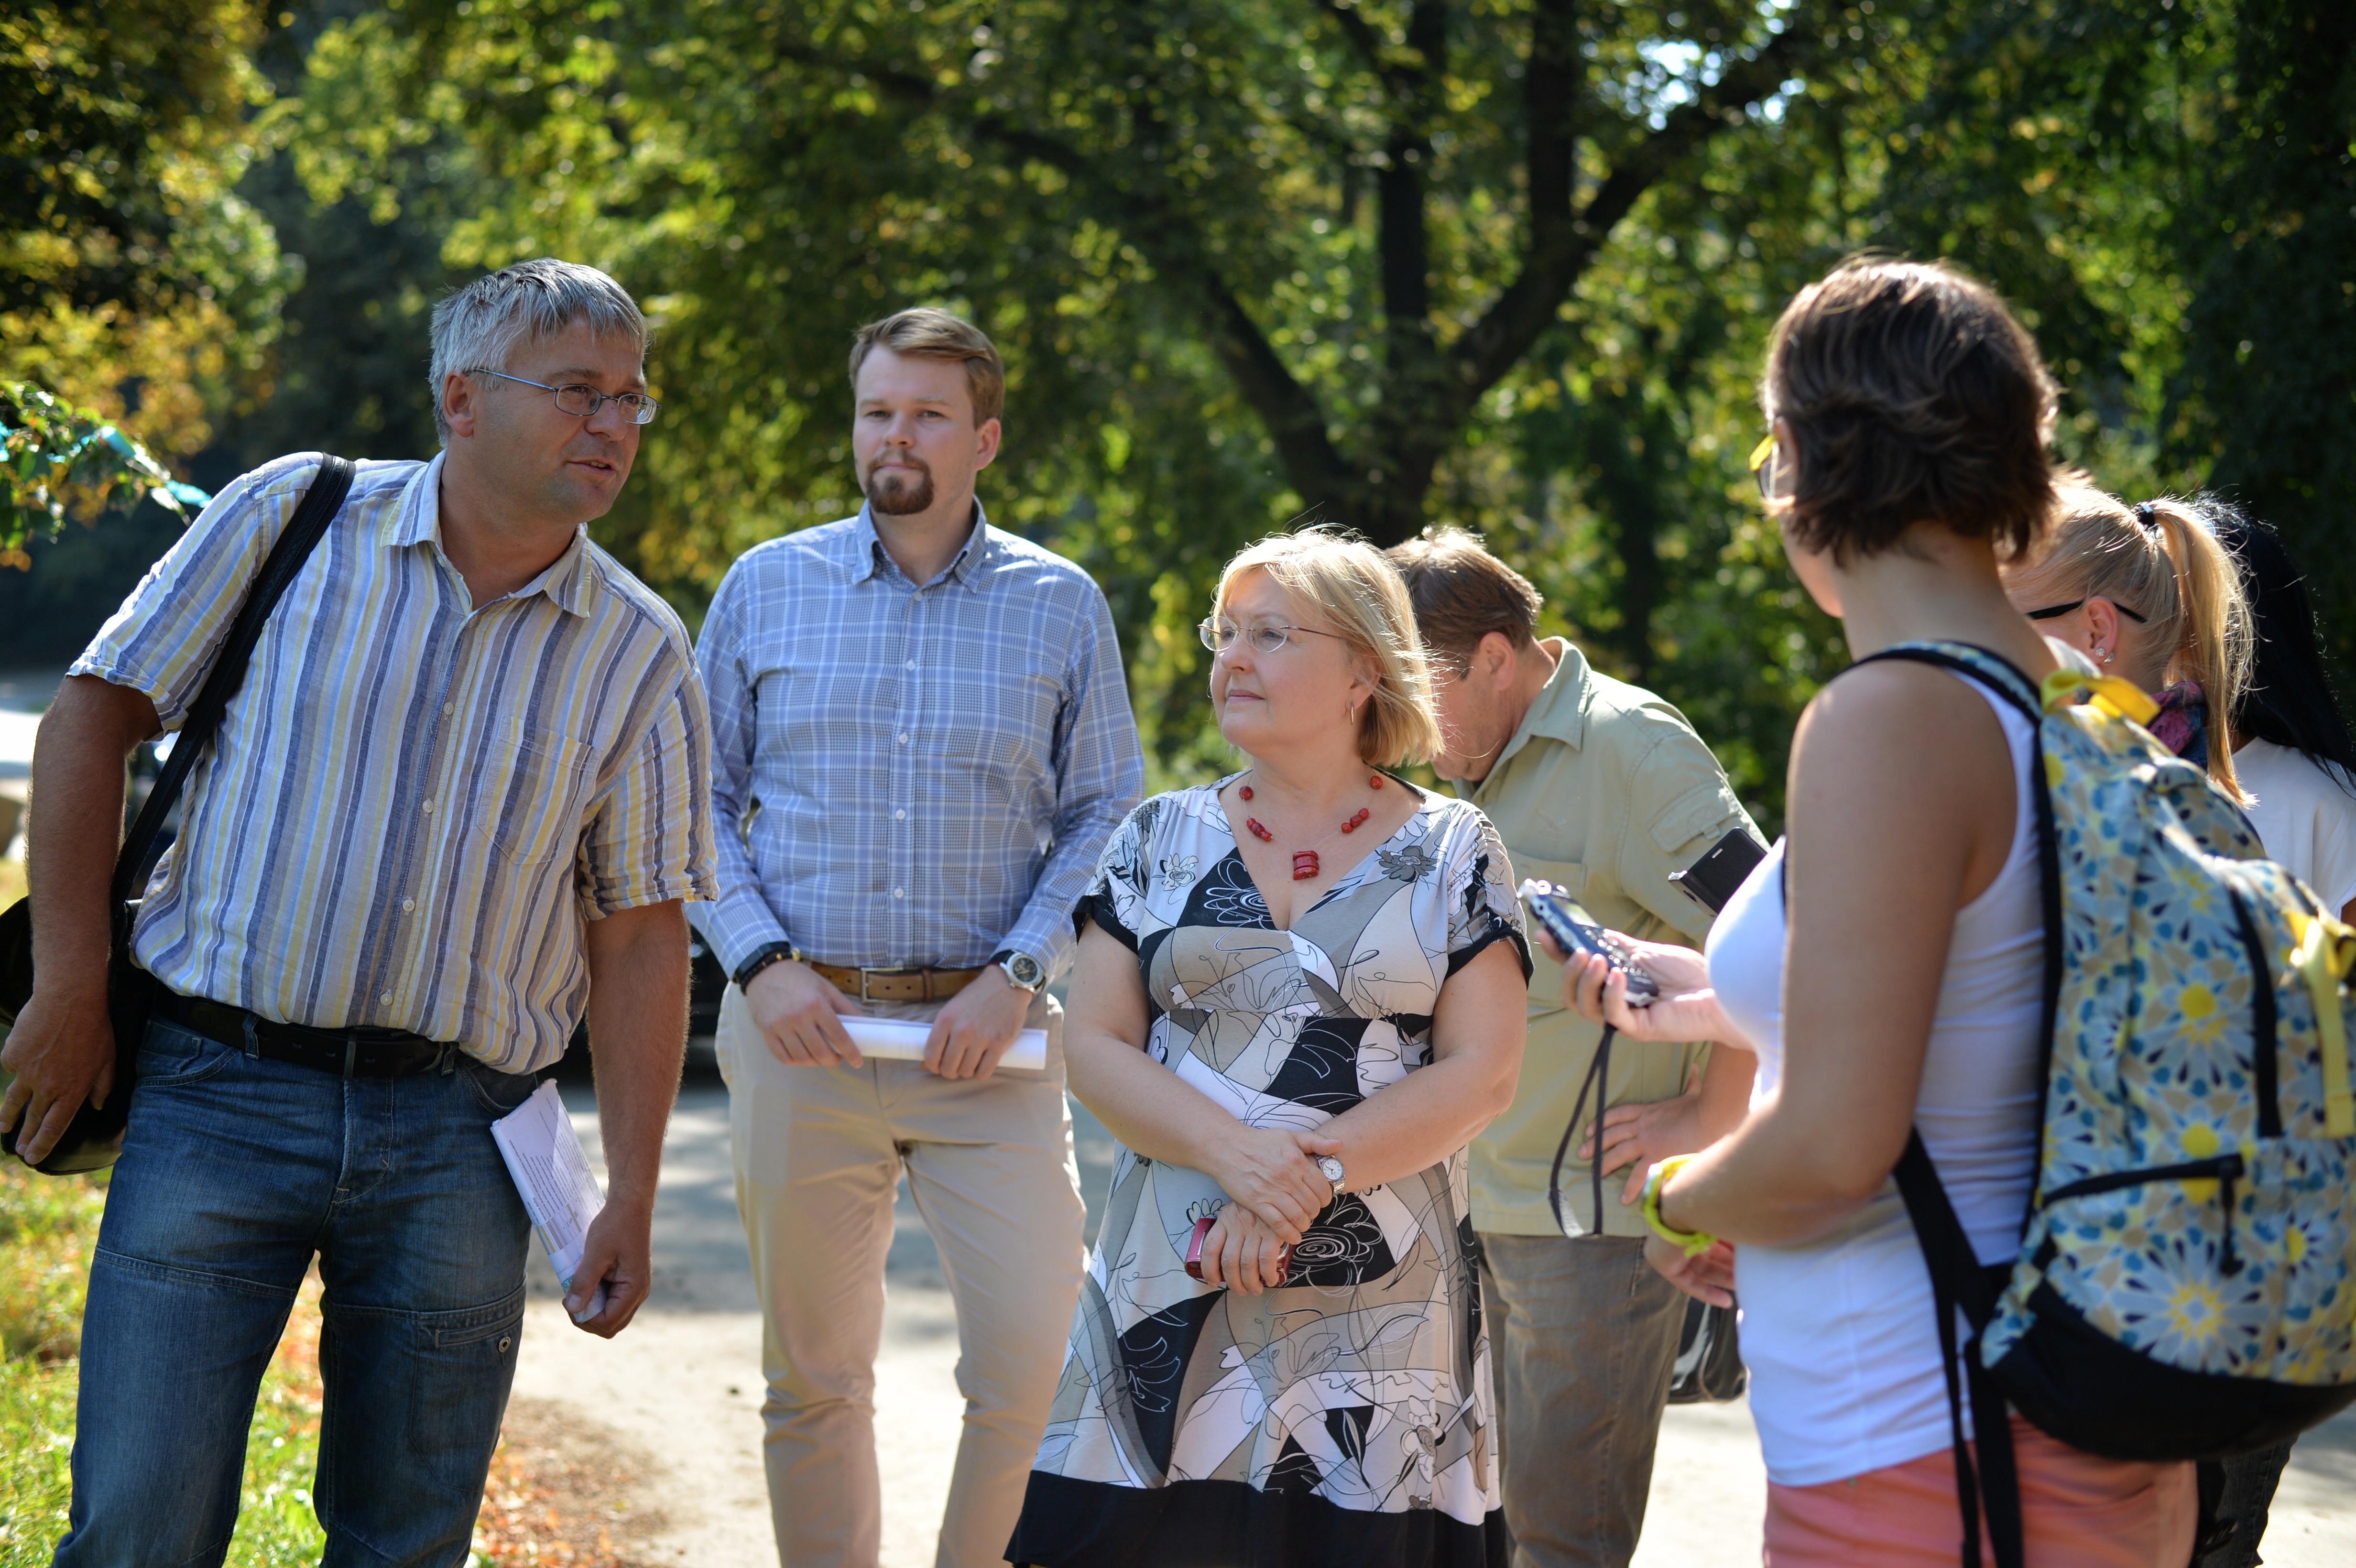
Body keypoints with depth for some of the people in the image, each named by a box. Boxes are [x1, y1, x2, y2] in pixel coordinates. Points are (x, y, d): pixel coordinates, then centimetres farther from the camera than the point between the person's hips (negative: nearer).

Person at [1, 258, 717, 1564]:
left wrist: (631, 1198, 1)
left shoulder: (640, 657, 6)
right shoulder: (296, 517, 1)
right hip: (218, 1097, -2)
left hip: (453, 1137, 2)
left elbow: (639, 934, 7)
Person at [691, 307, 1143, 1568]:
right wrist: (760, 963, -5)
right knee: (813, 1379, 7)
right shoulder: (767, 588, 8)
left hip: (985, 1038, -1)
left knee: (1039, 1360, -10)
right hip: (803, 1028, 1)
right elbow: (701, 803, 10)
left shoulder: (1060, 605, 6)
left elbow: (1105, 817, 6)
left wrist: (1018, 975, -8)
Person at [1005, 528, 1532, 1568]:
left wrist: (1308, 1178, -13)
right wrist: (1235, 1152, -13)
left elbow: (1481, 1073, -3)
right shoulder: (1161, 840, 11)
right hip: (1174, 1284, 2)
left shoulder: (1450, 852, 5)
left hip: (1379, 1299, -1)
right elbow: (1095, 1046, 4)